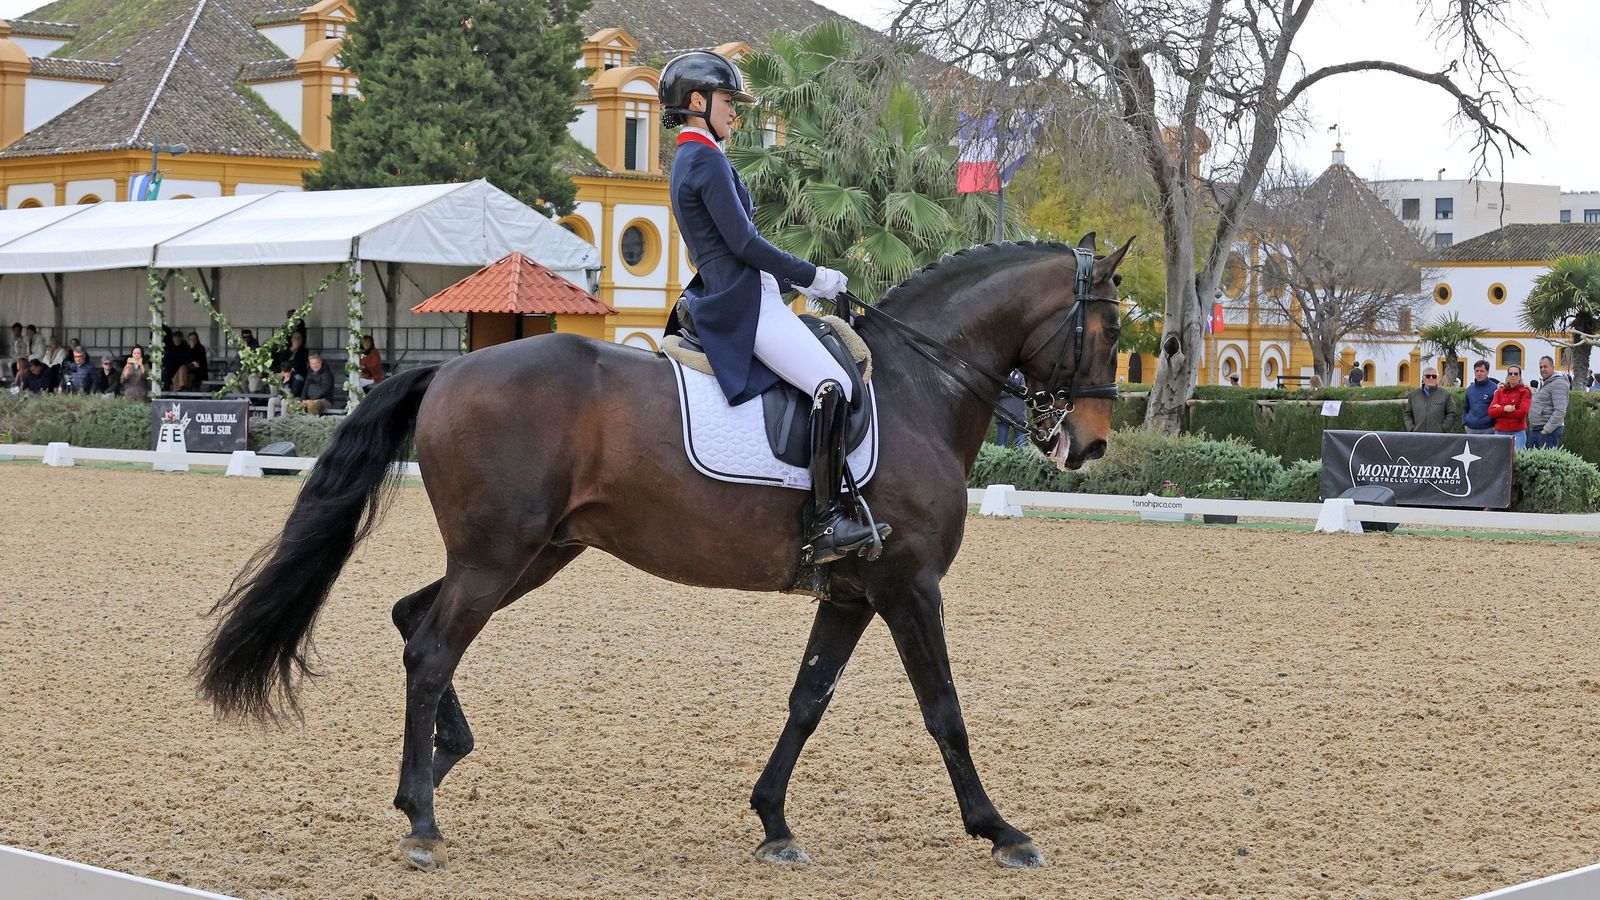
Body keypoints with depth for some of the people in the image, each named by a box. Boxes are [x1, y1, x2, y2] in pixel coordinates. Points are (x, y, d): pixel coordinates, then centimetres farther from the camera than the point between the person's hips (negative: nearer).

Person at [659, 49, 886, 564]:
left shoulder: (688, 161, 21)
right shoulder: (707, 159, -11)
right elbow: (744, 243, -18)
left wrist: (797, 281, 20)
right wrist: (814, 277, -9)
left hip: (727, 302, 11)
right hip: (745, 303, -11)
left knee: (829, 381, 19)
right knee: (832, 385, -22)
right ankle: (825, 525, -28)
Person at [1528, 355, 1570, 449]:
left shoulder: (1558, 383, -12)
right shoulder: (1544, 383, 21)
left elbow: (1560, 411, -22)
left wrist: (1547, 429, -22)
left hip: (1549, 430, -10)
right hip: (1534, 429, 10)